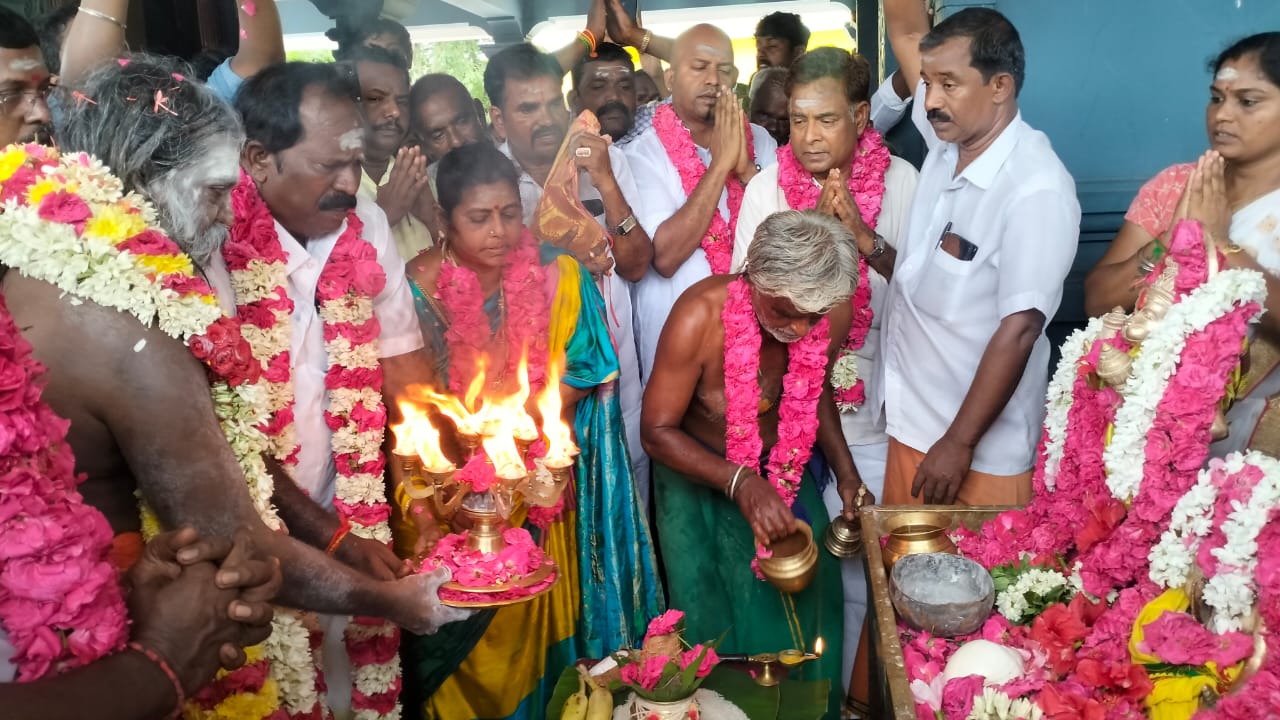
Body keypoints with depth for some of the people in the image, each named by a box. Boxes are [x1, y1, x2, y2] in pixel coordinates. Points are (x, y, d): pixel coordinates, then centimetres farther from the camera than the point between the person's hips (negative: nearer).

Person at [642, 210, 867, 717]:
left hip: (785, 467, 4)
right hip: (699, 472, -3)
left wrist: (845, 469, -6)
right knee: (724, 623, -2)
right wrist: (739, 482, -36)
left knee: (810, 604, 8)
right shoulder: (700, 317, -32)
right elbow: (657, 431, -23)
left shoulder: (833, 314, -18)